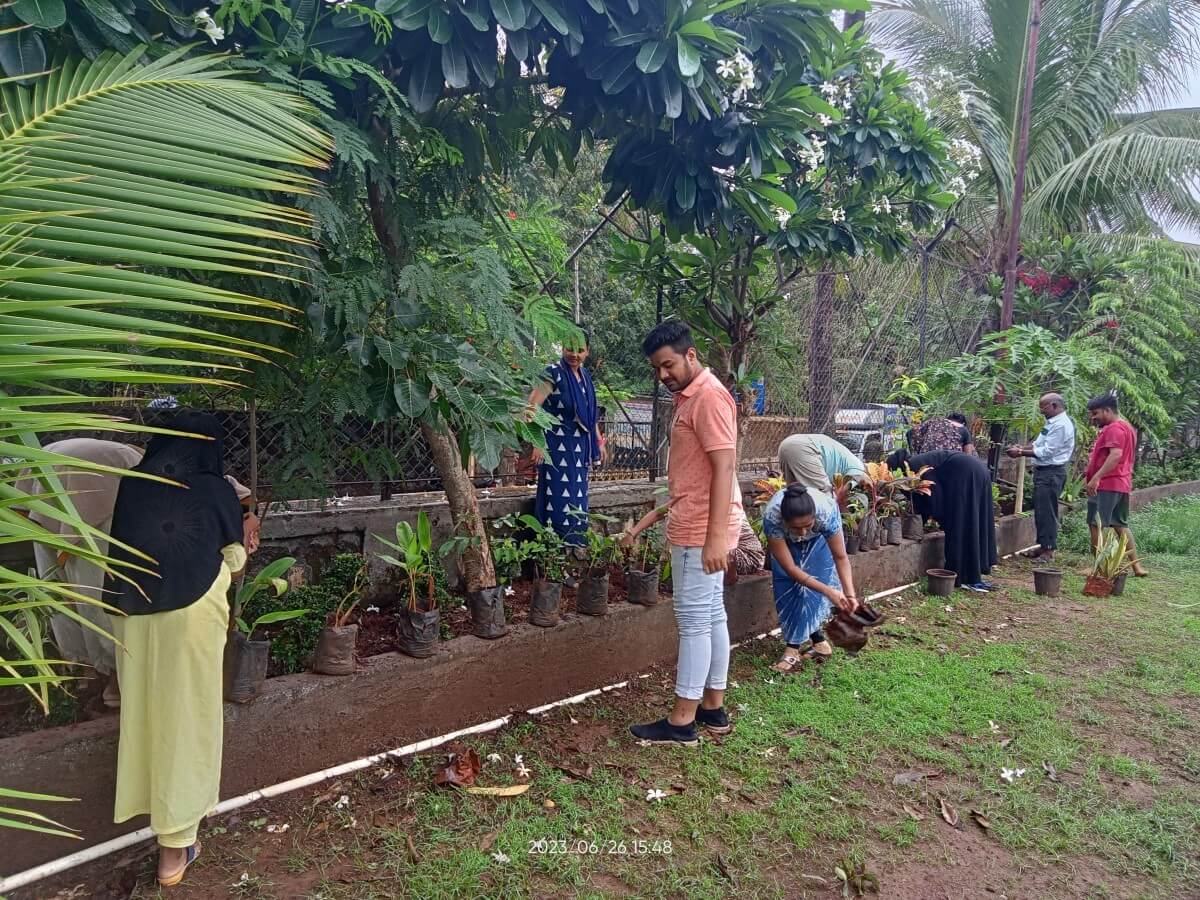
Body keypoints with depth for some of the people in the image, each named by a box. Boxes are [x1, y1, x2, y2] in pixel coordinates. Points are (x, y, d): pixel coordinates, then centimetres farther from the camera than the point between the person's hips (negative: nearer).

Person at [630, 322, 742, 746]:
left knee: (694, 620, -3)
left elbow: (724, 468, -22)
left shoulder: (709, 396, -15)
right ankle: (713, 707, 23)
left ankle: (682, 721, 6)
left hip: (702, 531, -10)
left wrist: (716, 536, -25)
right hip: (696, 527, 10)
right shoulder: (690, 397, 15)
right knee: (711, 616, 14)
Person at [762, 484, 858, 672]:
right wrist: (828, 591, -41)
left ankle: (794, 648, -1)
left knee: (809, 588, -12)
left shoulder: (827, 511, -42)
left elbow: (841, 557, -28)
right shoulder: (771, 516, -43)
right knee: (788, 587, -10)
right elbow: (790, 568, -36)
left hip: (818, 539, 0)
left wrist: (850, 595, -38)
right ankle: (818, 641, 4)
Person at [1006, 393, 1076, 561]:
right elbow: (1038, 443, 19)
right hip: (1043, 471, 10)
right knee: (1040, 511, 15)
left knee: (1047, 512, -6)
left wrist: (1021, 453, -17)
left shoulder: (1061, 425, -17)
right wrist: (1022, 449, 4)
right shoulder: (1052, 422, 14)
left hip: (1051, 473, -10)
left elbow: (1047, 452, -20)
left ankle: (1048, 550, 1)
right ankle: (1043, 545, 25)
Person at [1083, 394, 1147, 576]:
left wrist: (1096, 477, -32)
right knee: (1121, 525, 16)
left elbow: (1115, 455, -27)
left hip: (1105, 485, -11)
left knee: (1096, 525, -7)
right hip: (1122, 484, 11)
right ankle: (1136, 566, 19)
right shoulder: (1126, 427, 20)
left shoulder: (1114, 428, -14)